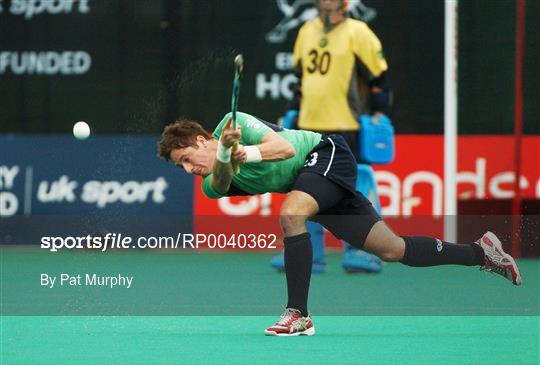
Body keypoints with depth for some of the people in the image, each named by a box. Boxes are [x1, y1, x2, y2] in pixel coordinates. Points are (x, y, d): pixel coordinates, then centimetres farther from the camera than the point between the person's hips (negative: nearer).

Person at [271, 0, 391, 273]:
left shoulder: (358, 33, -4)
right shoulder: (307, 32, 15)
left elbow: (379, 77, -3)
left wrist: (378, 114, -9)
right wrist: (292, 112, 20)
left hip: (347, 128, -6)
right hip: (309, 128, 6)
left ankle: (362, 250, 0)